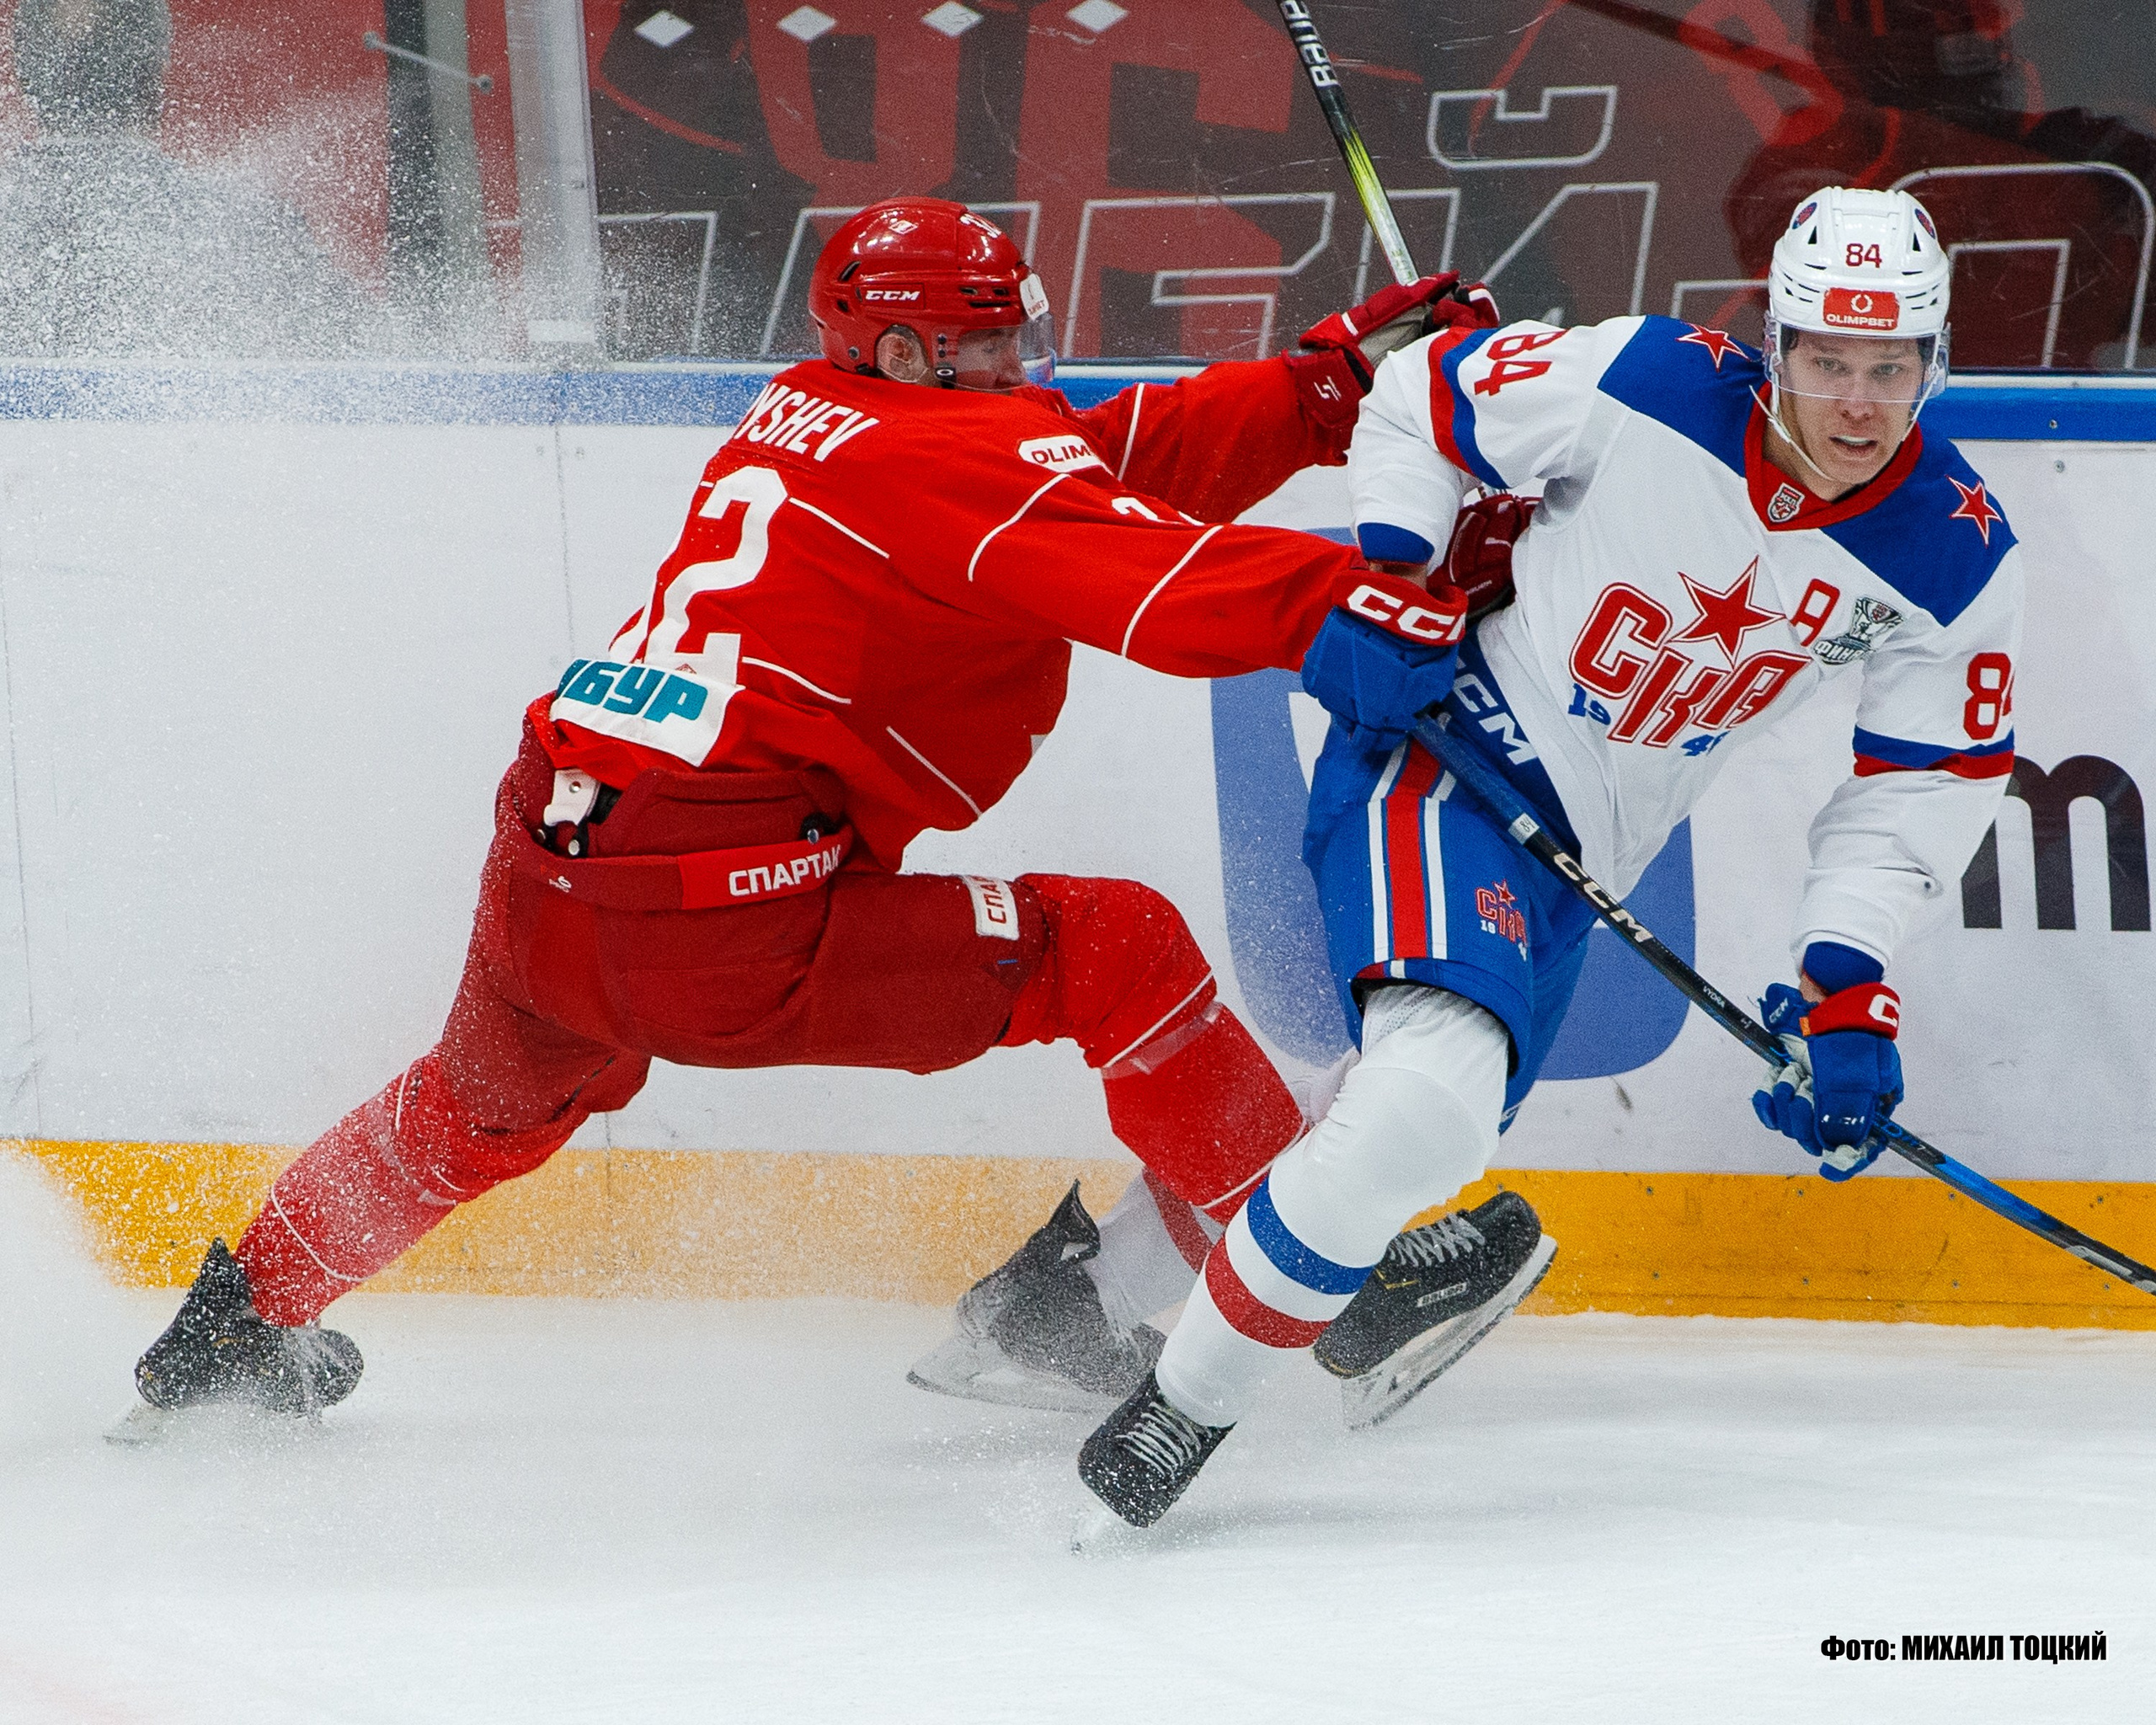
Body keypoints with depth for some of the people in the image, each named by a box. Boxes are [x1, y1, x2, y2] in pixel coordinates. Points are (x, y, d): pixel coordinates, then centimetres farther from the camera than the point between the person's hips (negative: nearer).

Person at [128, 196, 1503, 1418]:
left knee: (493, 1101, 38)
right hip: (727, 930, -9)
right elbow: (1171, 583, -21)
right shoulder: (971, 458, -7)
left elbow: (1126, 462, 16)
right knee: (1121, 952, -2)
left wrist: (1335, 380, 10)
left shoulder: (807, 418, 17)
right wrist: (1398, 604, -23)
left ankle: (239, 1324, 55)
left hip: (538, 891, 9)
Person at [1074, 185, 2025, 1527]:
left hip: (1575, 856, 6)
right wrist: (1387, 582, -16)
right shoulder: (1649, 386, -19)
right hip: (1446, 745, -6)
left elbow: (1933, 778, 1)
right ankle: (1186, 1403, -19)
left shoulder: (1959, 561, -8)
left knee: (1438, 1134, 13)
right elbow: (1427, 397, -5)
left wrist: (1847, 982, -9)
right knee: (1438, 1079, -29)